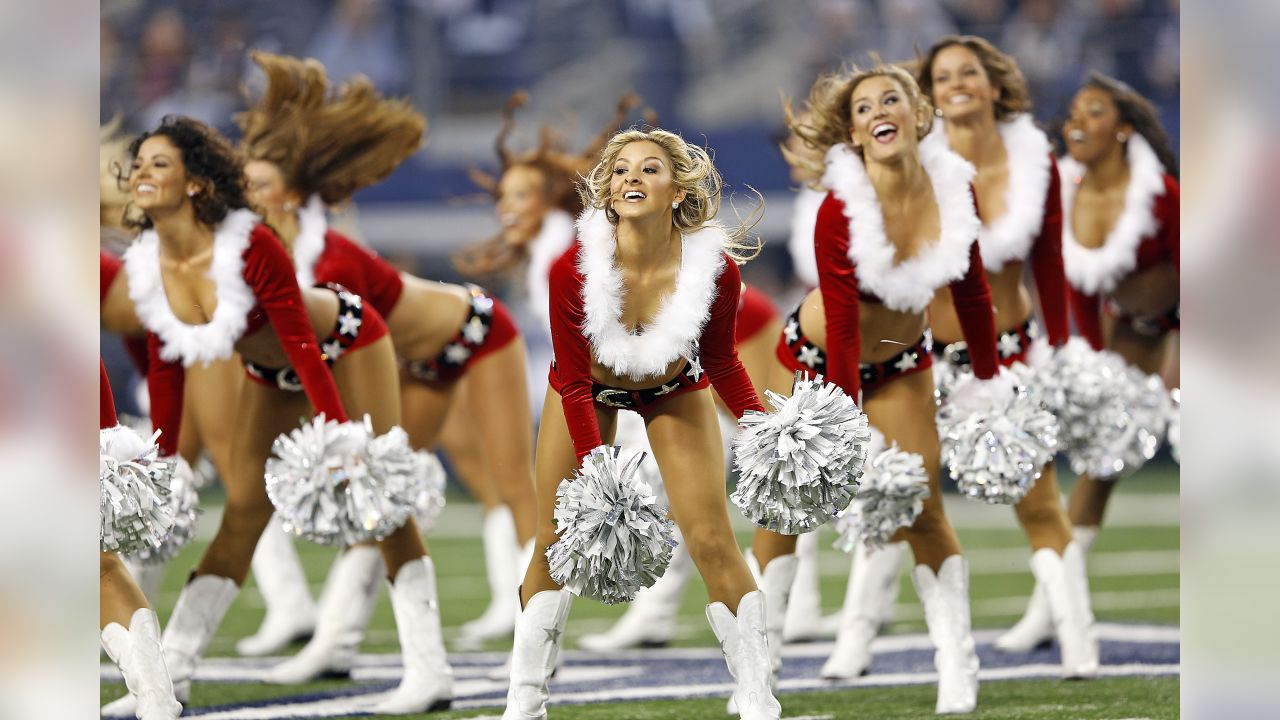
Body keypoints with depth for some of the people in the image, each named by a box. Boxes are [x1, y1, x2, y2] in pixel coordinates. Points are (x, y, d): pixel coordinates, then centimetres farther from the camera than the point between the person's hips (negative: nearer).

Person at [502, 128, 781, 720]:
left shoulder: (715, 267, -31)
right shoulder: (573, 270, -34)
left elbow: (720, 362, -11)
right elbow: (574, 383, -23)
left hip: (674, 392, 0)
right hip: (590, 389, 0)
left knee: (711, 540, -7)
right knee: (556, 540, 2)